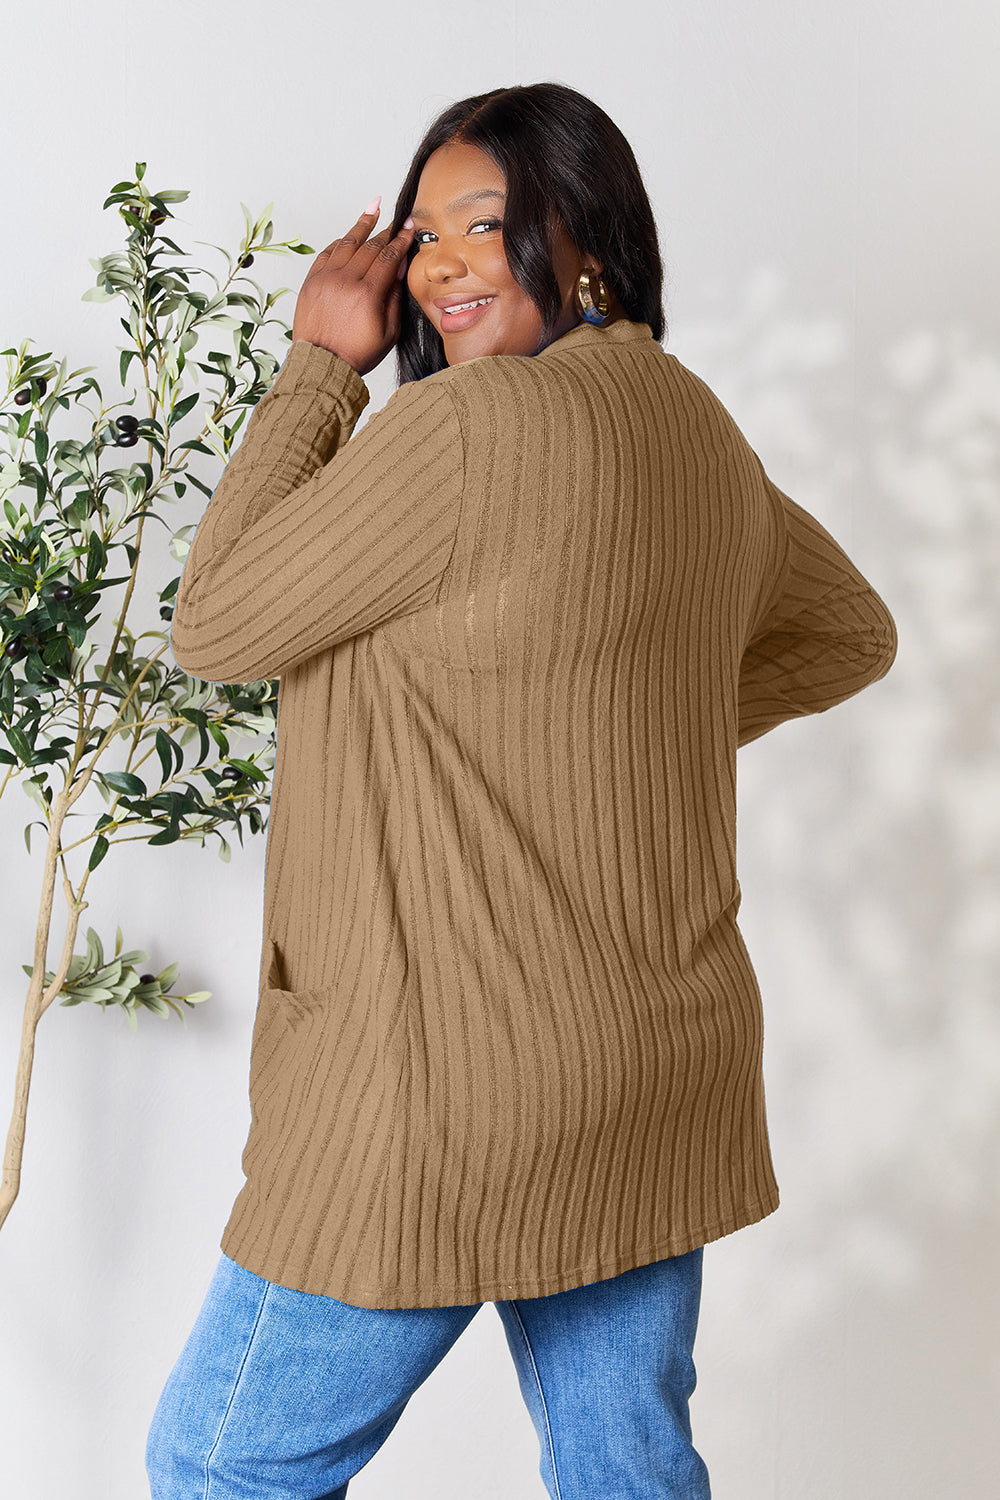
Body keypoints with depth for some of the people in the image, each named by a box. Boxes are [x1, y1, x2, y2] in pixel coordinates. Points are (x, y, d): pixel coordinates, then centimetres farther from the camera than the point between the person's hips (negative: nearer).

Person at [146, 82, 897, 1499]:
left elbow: (216, 627, -9)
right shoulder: (696, 430, 8)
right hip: (664, 1061, 8)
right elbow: (849, 636, 24)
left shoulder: (472, 424, -19)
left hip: (459, 1076, -8)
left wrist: (321, 364, -4)